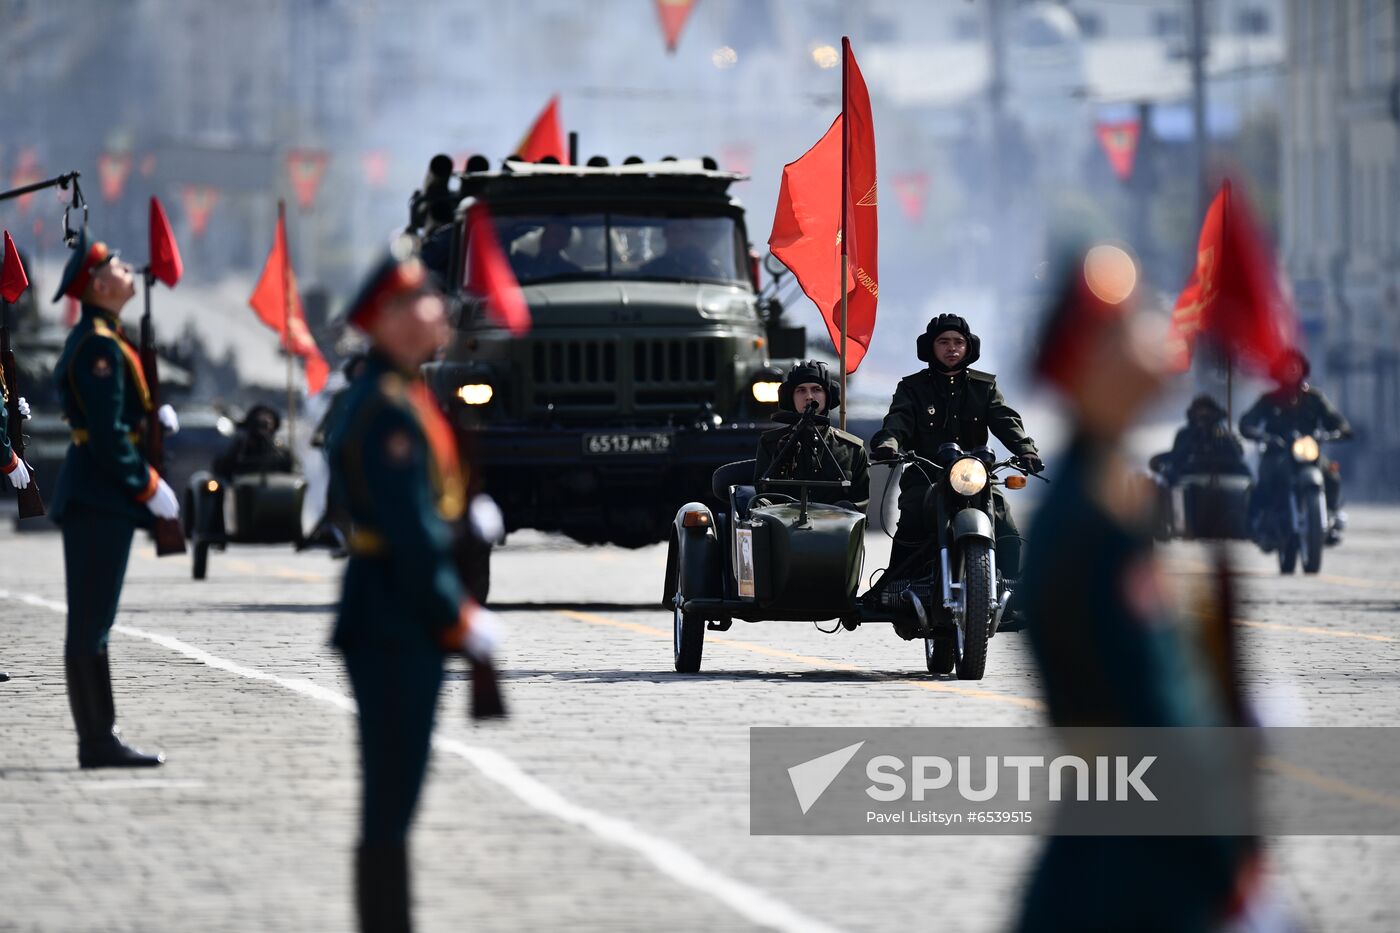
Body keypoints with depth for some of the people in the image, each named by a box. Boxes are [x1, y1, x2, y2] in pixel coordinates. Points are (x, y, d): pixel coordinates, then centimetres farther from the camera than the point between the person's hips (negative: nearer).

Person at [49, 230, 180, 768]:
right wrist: (150, 487, -16)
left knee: (92, 623, 12)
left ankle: (98, 738, 15)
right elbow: (108, 434, -21)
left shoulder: (97, 341, 17)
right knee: (91, 624, -8)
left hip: (95, 498, 11)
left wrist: (153, 414, 7)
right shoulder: (98, 345, -15)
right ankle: (99, 743, -7)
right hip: (99, 499, -11)